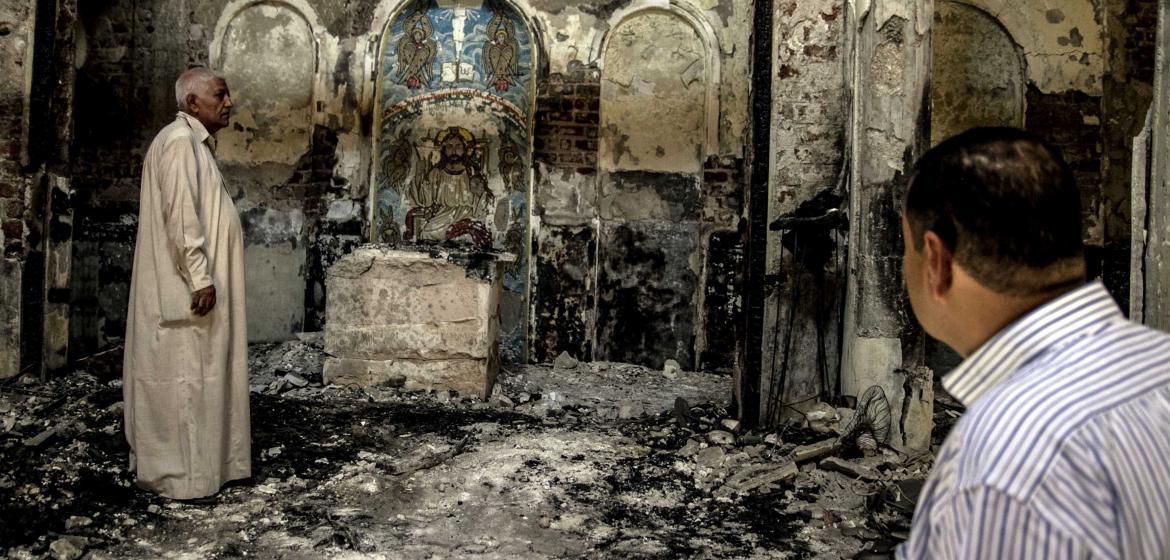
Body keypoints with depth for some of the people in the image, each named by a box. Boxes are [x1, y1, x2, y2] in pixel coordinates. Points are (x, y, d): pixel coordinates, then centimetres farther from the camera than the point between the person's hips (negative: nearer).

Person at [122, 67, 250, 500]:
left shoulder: (194, 142, 18)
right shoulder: (180, 141, -14)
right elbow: (181, 216, -22)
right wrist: (200, 278, -24)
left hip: (188, 286, 11)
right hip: (185, 287, -11)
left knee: (194, 377, 14)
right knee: (184, 376, -5)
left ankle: (179, 463, 21)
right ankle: (179, 473, 1)